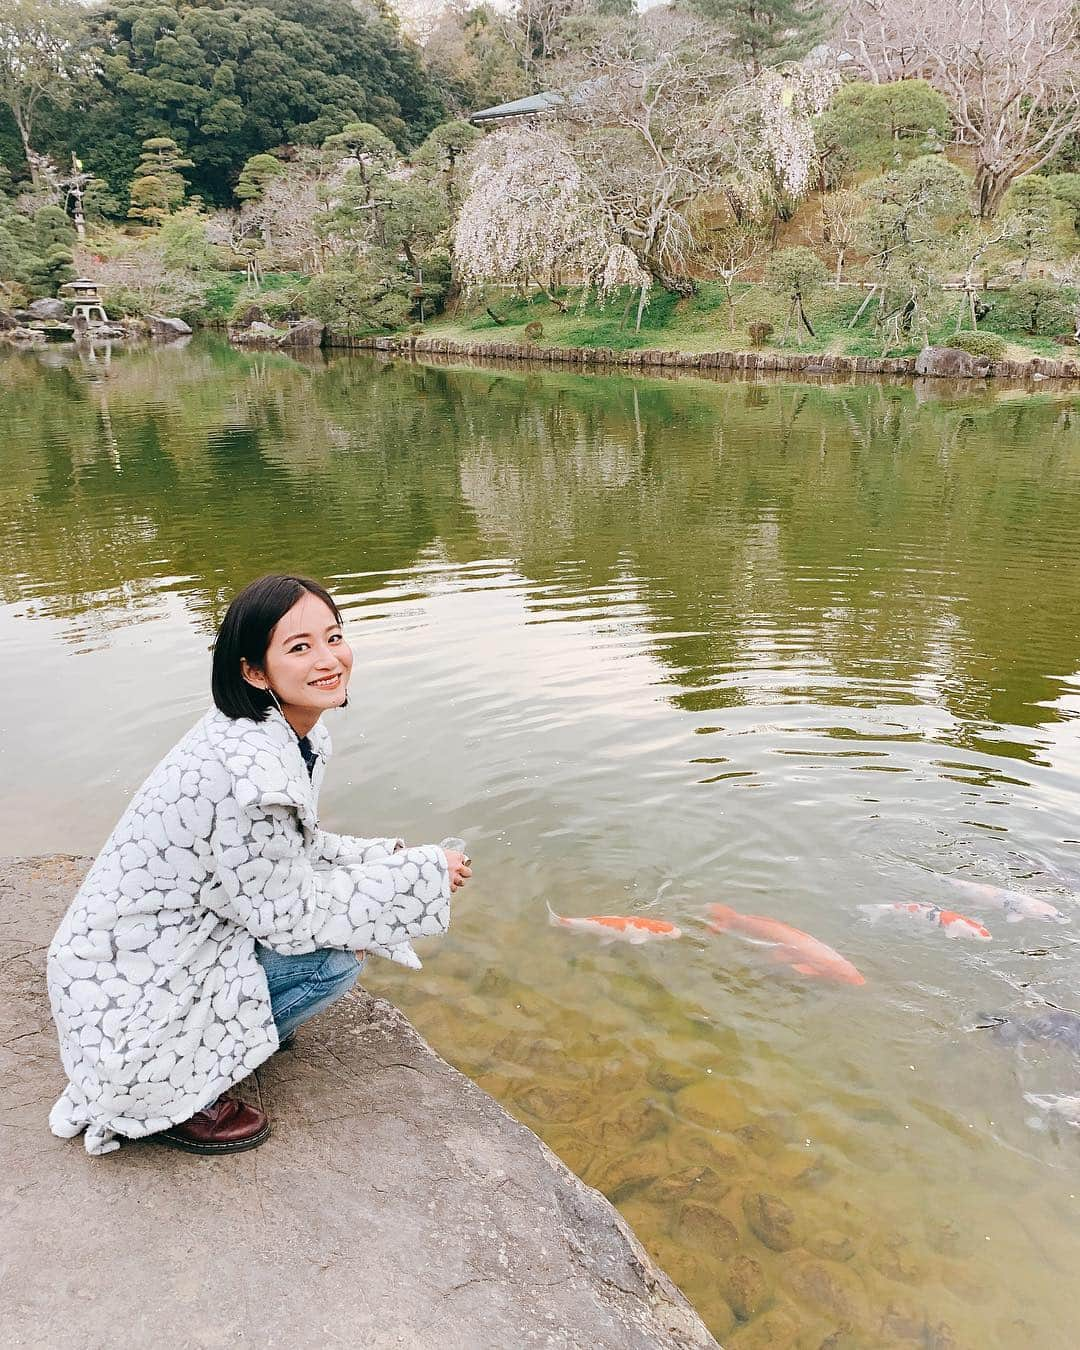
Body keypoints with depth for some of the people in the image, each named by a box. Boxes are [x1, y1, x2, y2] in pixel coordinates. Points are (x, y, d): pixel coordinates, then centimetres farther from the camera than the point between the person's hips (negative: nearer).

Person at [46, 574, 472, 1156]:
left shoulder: (292, 734, -3)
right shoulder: (251, 771, -33)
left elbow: (289, 850, 9)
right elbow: (290, 913, -23)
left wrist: (388, 860, -3)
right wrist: (424, 874, -16)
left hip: (167, 930, 9)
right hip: (128, 991, -9)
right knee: (335, 958, -11)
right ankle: (166, 1100, 3)